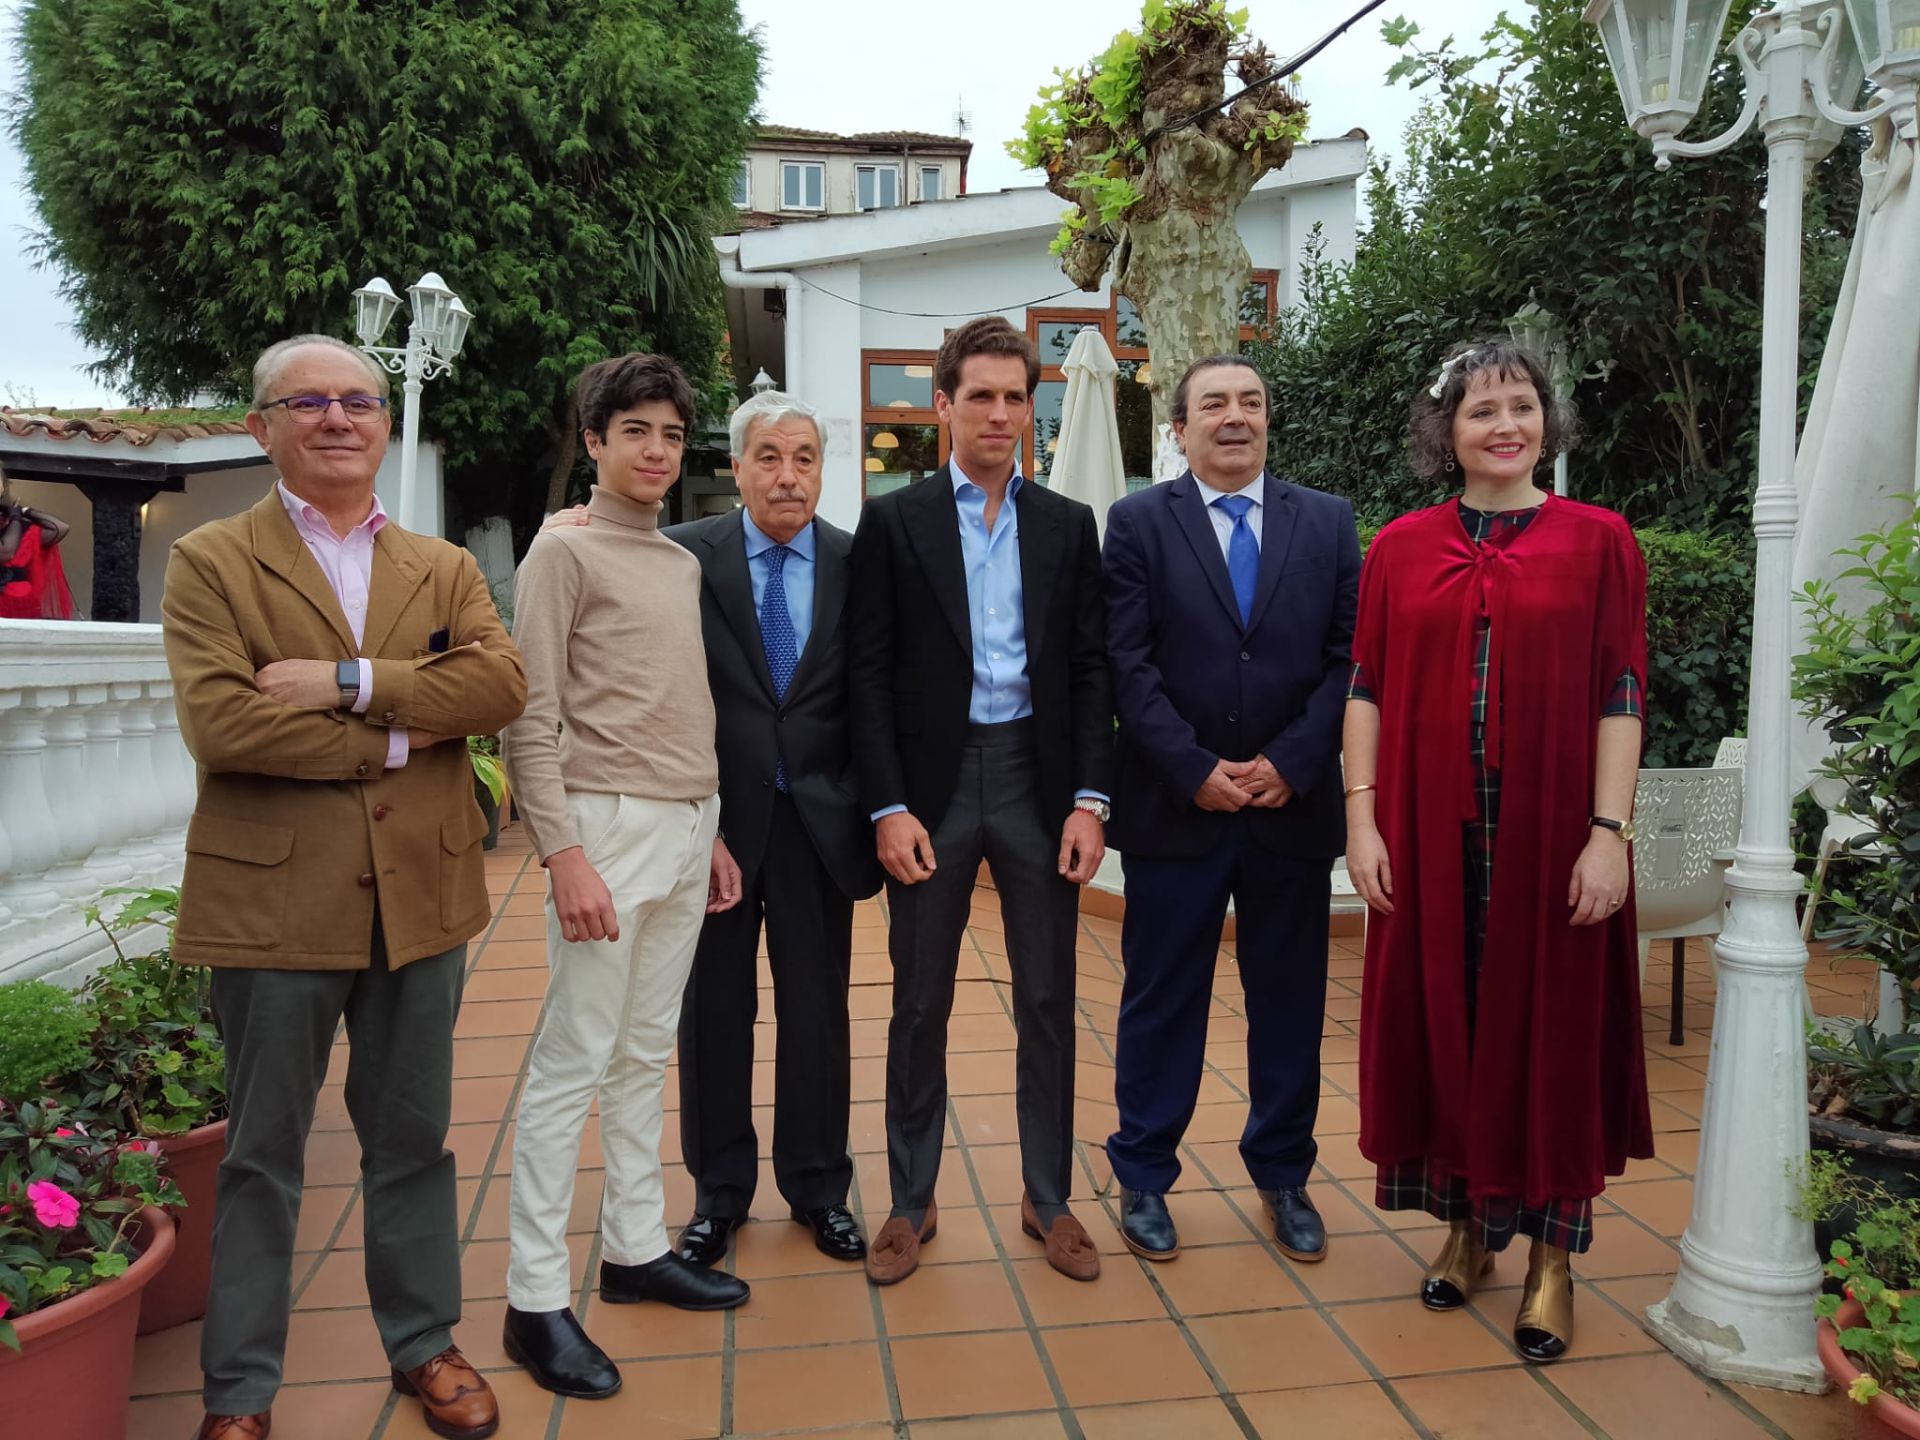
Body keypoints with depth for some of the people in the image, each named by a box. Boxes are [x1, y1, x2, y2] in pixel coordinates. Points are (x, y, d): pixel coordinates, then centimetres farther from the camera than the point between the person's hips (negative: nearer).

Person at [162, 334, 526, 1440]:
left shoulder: (445, 569, 9)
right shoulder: (210, 563, -1)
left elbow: (503, 685, -9)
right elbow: (219, 720, -16)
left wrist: (350, 682, -18)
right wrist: (400, 736, -14)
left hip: (422, 898, 3)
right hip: (274, 903, -3)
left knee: (414, 1140, 16)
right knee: (262, 1156, 12)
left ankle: (425, 1344, 35)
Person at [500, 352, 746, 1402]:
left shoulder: (683, 564, 16)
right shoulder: (564, 552, -4)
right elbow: (532, 721, -10)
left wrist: (710, 832, 16)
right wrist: (563, 854, -17)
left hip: (688, 829, 7)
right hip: (610, 824, -7)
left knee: (646, 1055, 14)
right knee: (573, 1061, -2)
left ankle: (635, 1248, 26)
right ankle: (536, 1301, 8)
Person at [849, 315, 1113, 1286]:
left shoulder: (1069, 526, 8)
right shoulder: (893, 521, 2)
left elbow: (1090, 670, 5)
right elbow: (870, 675, -2)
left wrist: (1090, 799, -4)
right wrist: (888, 806, -10)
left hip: (1038, 779, 2)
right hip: (932, 780, -1)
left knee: (1048, 1000, 9)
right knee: (920, 1004, 8)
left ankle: (1048, 1198, 26)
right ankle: (910, 1203, 24)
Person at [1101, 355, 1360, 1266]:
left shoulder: (1328, 522, 8)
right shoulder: (1138, 523, 2)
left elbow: (1348, 657, 2)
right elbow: (1127, 664, -6)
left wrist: (1291, 763, -9)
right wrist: (1196, 770, -13)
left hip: (1294, 806, 2)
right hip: (1174, 807, -2)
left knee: (1290, 1001, 12)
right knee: (1161, 1001, 8)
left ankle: (1284, 1176, 30)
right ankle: (1143, 1178, 23)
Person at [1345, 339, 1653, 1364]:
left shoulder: (1598, 539, 2)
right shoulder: (1400, 546, 6)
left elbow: (1622, 695, -2)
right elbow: (1367, 689, 4)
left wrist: (1609, 831, -10)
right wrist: (1362, 818, -3)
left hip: (1551, 833, -1)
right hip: (1429, 832, 2)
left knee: (1550, 1025, 7)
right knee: (1438, 1020, 9)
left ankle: (1552, 1253, 22)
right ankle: (1465, 1223, 28)